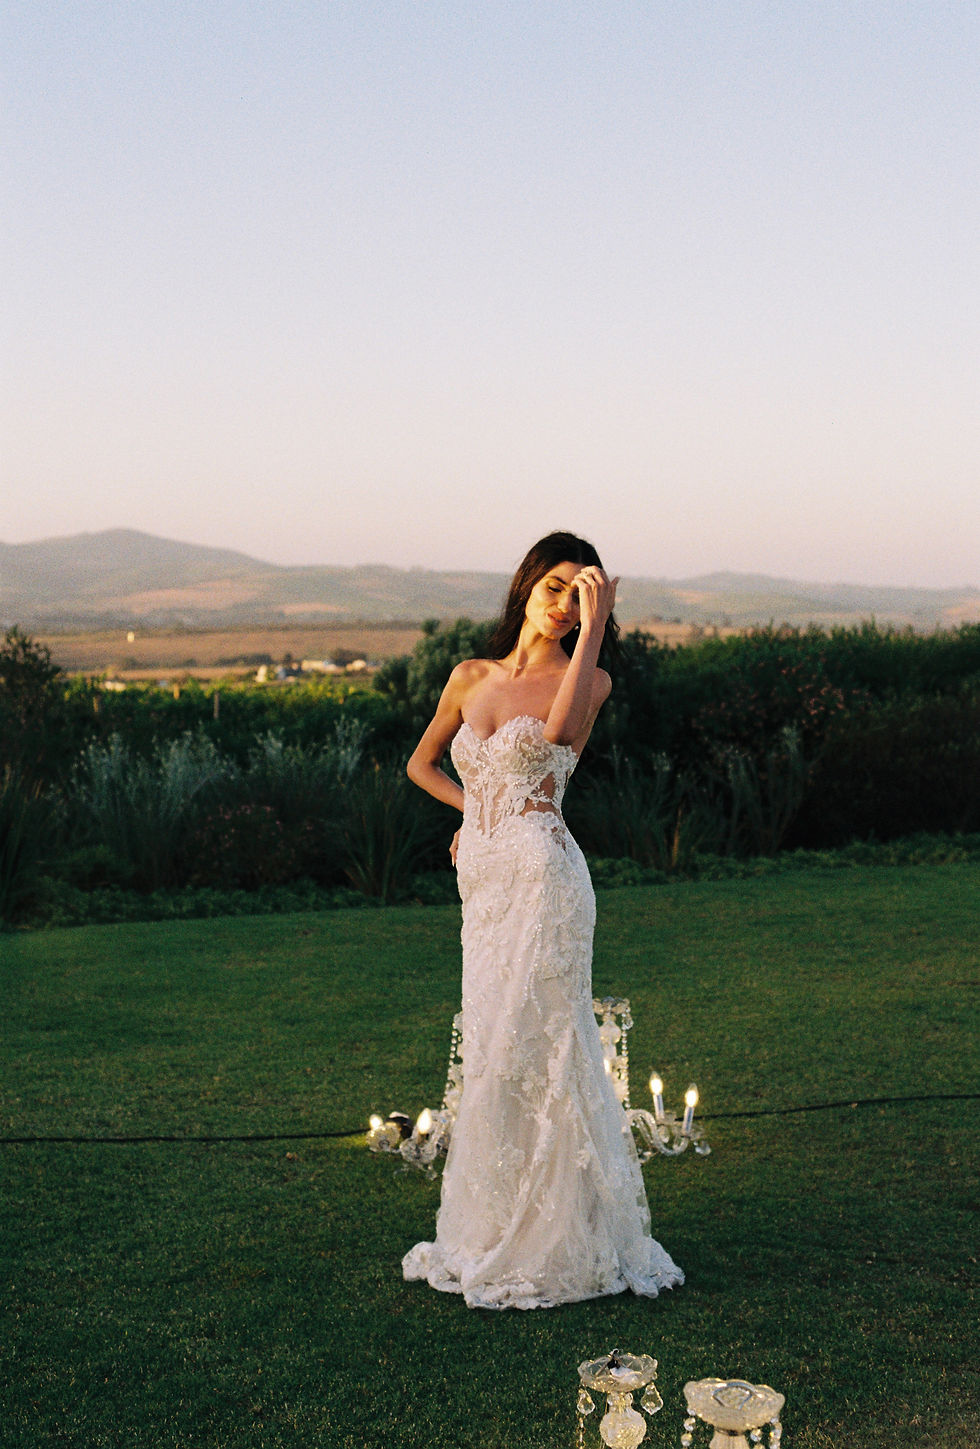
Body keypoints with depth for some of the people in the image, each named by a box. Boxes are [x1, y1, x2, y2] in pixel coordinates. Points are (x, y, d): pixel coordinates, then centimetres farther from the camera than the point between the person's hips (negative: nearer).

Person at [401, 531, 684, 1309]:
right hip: (483, 882, 5)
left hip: (541, 875, -5)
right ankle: (496, 1234, 21)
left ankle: (550, 1244, 5)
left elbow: (560, 729, -22)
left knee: (526, 1053, -6)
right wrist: (474, 806, 10)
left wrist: (595, 625, -19)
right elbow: (422, 763, 26)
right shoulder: (471, 678, 14)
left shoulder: (589, 679, 1)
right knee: (492, 1054, 10)